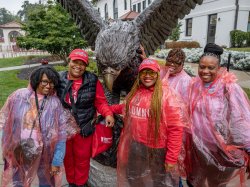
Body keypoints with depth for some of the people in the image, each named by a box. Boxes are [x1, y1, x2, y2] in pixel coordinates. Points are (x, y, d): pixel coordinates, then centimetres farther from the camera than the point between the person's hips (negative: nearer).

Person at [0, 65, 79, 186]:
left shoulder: (55, 103, -13)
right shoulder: (19, 96, -10)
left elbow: (61, 135, -11)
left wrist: (57, 161, -11)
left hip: (44, 154, -1)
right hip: (19, 152, 1)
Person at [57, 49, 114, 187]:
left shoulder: (93, 81, -10)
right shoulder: (59, 79, -7)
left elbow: (100, 102, -6)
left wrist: (108, 114, -23)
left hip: (84, 128, -1)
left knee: (82, 158, 17)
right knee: (67, 157, 21)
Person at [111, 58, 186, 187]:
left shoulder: (166, 94, -16)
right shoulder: (135, 92, 3)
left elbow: (175, 128, -17)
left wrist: (171, 158, -16)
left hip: (155, 151, -5)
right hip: (134, 148, 6)